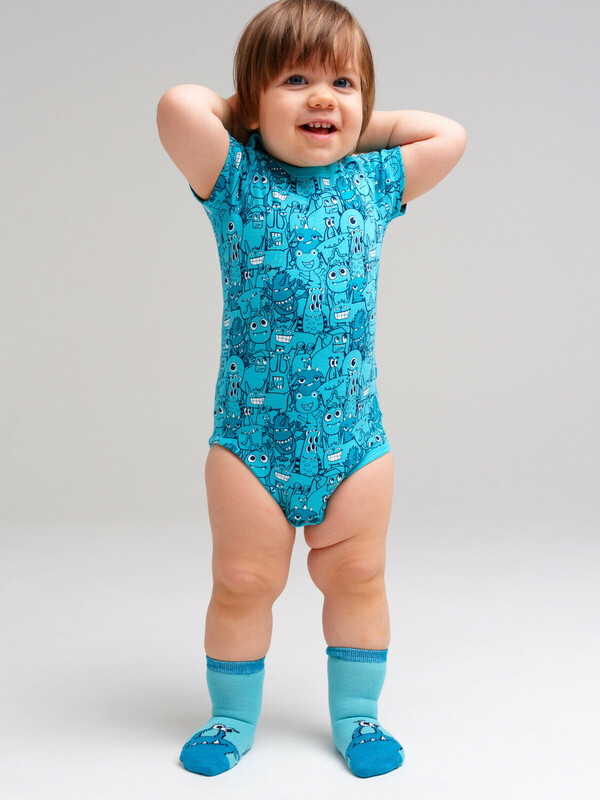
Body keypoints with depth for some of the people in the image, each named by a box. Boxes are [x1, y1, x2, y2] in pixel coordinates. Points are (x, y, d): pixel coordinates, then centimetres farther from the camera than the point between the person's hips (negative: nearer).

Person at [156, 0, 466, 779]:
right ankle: (233, 716, 32)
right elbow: (178, 105, -18)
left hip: (355, 437, 3)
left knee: (357, 579, 14)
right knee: (243, 584, 10)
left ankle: (357, 714, 34)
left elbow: (451, 136, 8)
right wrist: (245, 112, 1)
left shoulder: (373, 182, 7)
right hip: (251, 436, -2)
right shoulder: (237, 180, -3)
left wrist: (365, 126, 9)